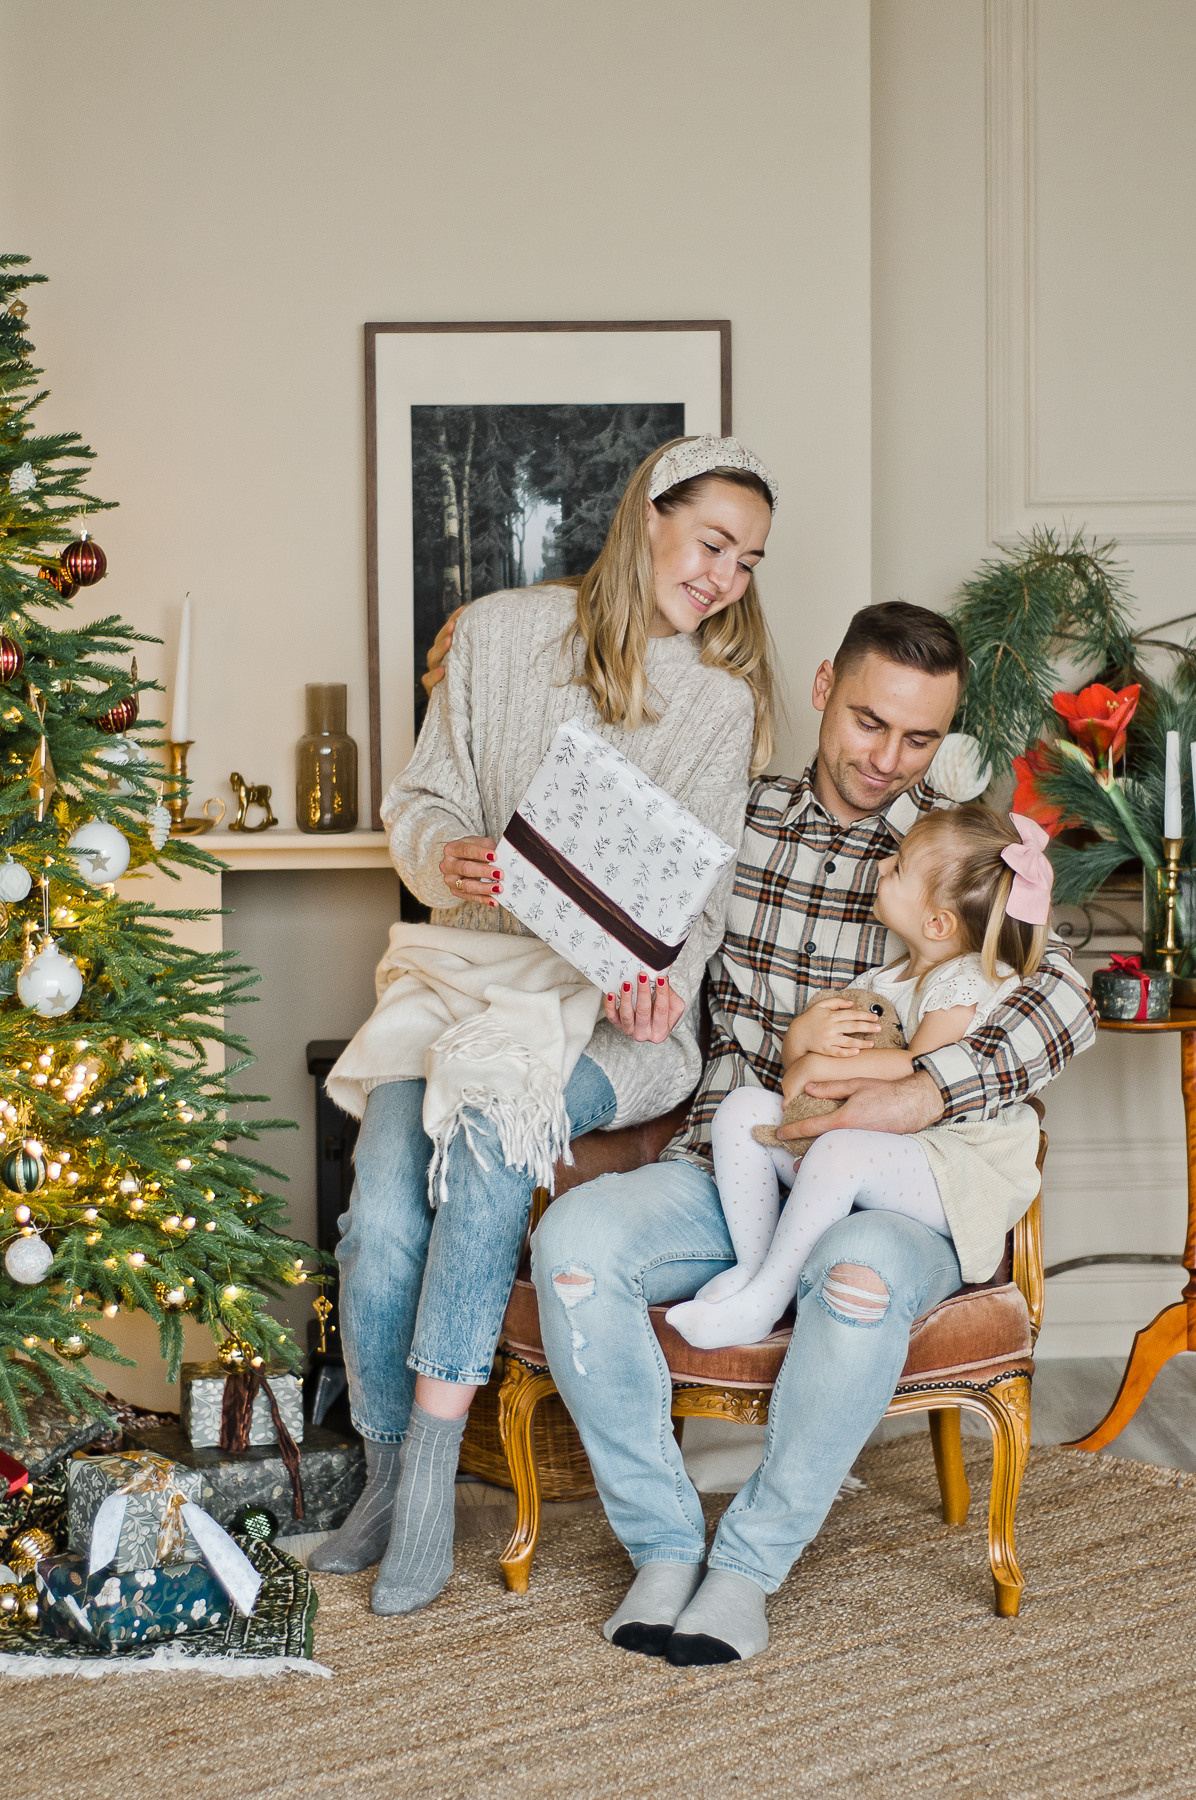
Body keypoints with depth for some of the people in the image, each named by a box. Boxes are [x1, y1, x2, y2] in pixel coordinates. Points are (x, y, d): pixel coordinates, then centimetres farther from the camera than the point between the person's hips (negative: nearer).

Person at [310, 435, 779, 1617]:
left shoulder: (723, 699, 6)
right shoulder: (498, 637, 6)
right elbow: (418, 800, 10)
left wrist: (658, 978, -21)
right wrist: (446, 856, -13)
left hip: (613, 1006, -1)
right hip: (467, 970, 1)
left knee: (495, 1128, -34)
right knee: (384, 1221, -25)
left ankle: (430, 1474, -25)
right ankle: (386, 1479, -2)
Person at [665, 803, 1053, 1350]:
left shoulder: (969, 980, -10)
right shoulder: (883, 979, 14)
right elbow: (794, 1058, 15)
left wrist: (820, 1065, -16)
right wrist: (804, 1033, -11)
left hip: (955, 1173, -8)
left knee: (841, 1152, -38)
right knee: (741, 1109, -6)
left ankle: (761, 1303, -24)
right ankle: (752, 1264, -7)